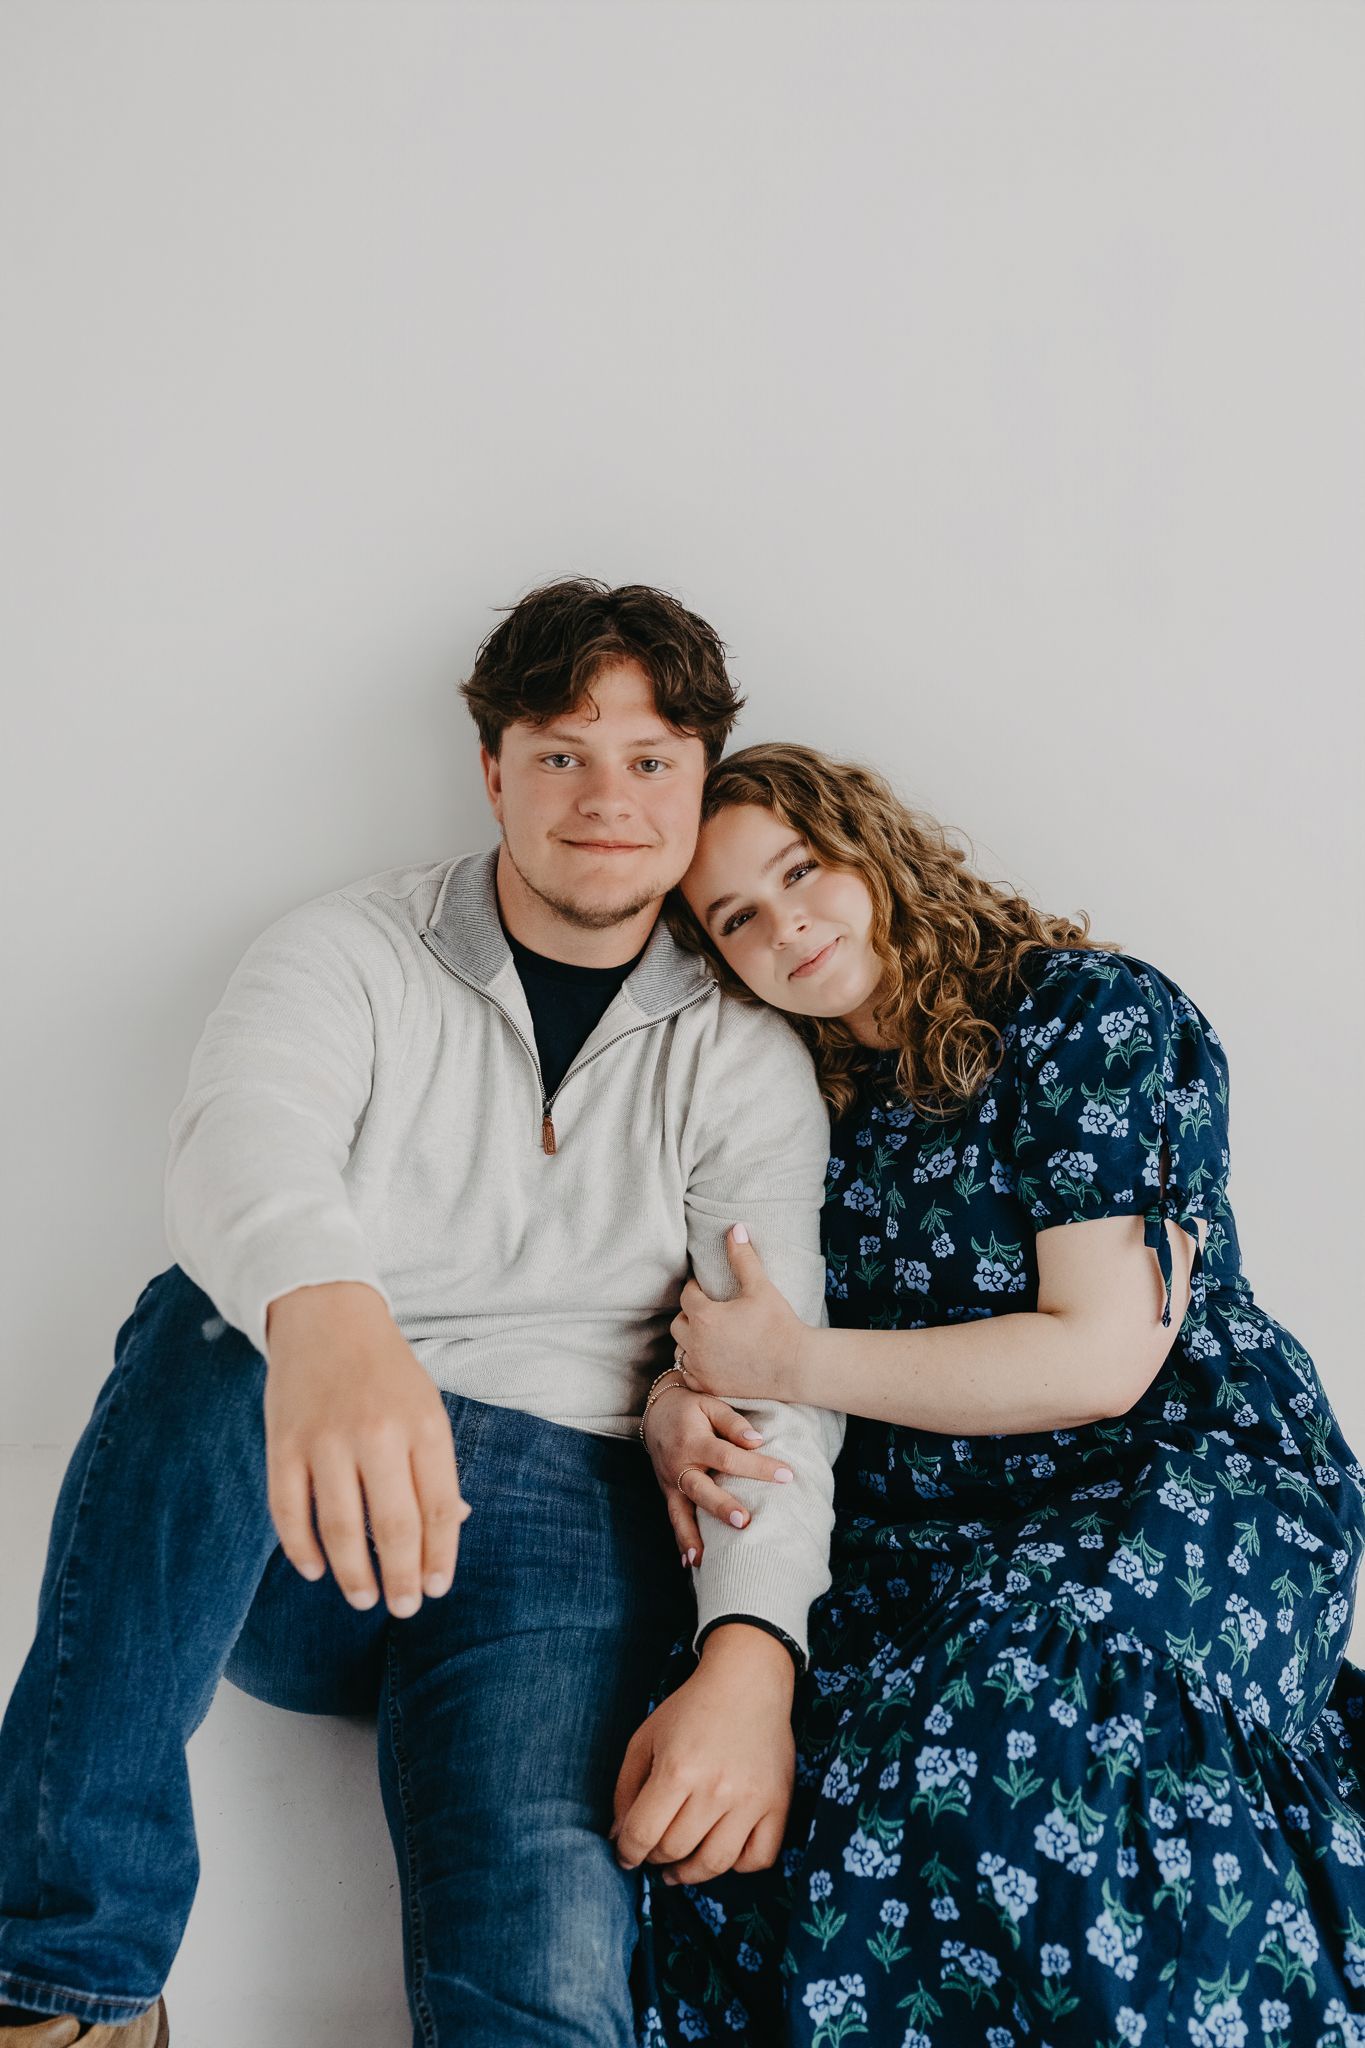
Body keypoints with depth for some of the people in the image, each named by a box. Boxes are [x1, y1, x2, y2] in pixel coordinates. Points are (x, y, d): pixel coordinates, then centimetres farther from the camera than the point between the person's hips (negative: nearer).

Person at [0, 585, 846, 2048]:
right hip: (288, 1524, 1)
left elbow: (776, 1374, -5)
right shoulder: (351, 953, 2)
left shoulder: (746, 1060, 5)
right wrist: (324, 1315, -47)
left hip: (555, 1512, -1)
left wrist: (750, 1658, -25)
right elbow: (243, 1134, -22)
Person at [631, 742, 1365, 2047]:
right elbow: (723, 1335, 17)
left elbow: (1101, 1359, -14)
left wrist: (787, 1363, -11)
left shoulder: (1089, 1011, -6)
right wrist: (673, 1406, -9)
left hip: (1187, 1484, -4)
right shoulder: (808, 1097, 12)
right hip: (931, 1540, 5)